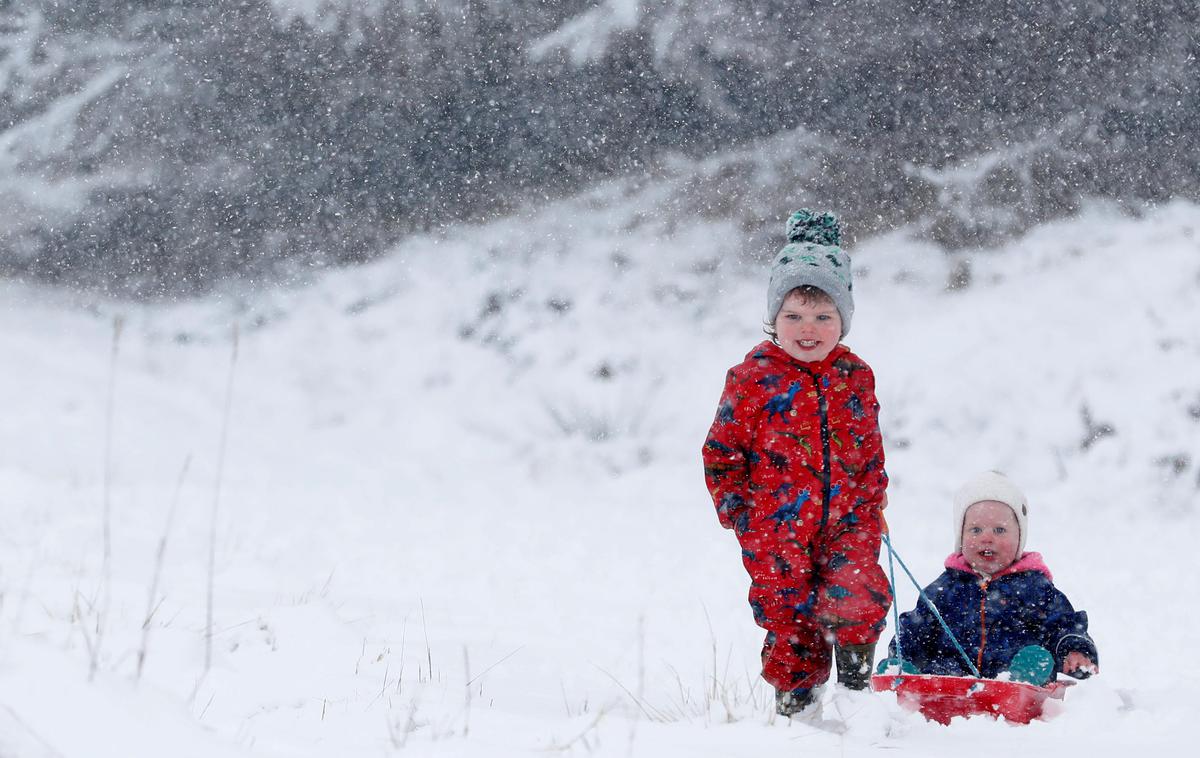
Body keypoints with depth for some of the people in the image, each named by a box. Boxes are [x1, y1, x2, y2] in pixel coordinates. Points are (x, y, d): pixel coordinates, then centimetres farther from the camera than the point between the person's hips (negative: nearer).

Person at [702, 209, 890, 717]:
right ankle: (795, 704, 18)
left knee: (860, 597, -20)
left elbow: (870, 454, 19)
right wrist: (741, 513, -4)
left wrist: (871, 509, 11)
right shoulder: (753, 378, -4)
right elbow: (722, 452, 1)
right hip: (778, 531, -2)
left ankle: (855, 678, 4)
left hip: (847, 524, 2)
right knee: (790, 620, 0)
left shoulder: (856, 378, 8)